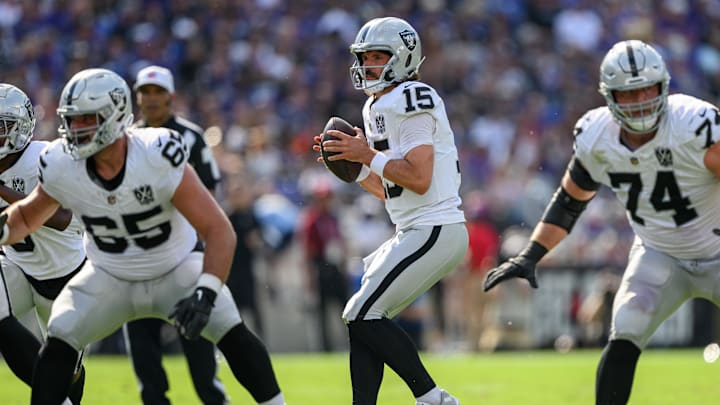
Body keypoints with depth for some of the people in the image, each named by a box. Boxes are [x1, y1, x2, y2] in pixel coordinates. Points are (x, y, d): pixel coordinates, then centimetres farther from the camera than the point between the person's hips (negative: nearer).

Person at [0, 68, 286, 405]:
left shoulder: (157, 157, -33)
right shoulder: (62, 165, -20)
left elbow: (219, 231, -33)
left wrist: (205, 294, -46)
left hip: (178, 269, -3)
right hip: (109, 277, 3)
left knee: (232, 333, -20)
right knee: (59, 343, -16)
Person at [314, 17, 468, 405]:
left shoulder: (411, 102, -13)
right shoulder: (378, 108, 18)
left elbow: (418, 179, -22)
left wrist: (368, 155, -15)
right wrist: (351, 165, 10)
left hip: (434, 232, -10)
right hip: (416, 233, 10)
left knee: (363, 314, -12)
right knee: (362, 318, 7)